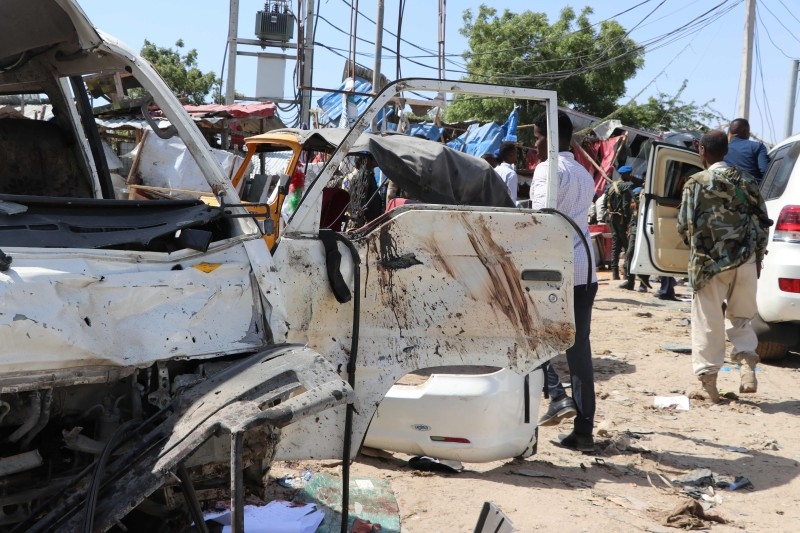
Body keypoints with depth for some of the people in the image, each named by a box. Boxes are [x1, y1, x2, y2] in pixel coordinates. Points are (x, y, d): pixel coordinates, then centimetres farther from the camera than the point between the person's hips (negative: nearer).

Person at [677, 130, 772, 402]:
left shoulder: (696, 183, -6)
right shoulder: (746, 180, 7)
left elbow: (685, 225, -6)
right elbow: (762, 222, 8)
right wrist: (757, 256, 16)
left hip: (710, 262, -3)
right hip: (745, 262, 4)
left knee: (708, 323, 5)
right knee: (741, 318, 19)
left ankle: (708, 383, 9)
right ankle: (747, 365, 1)